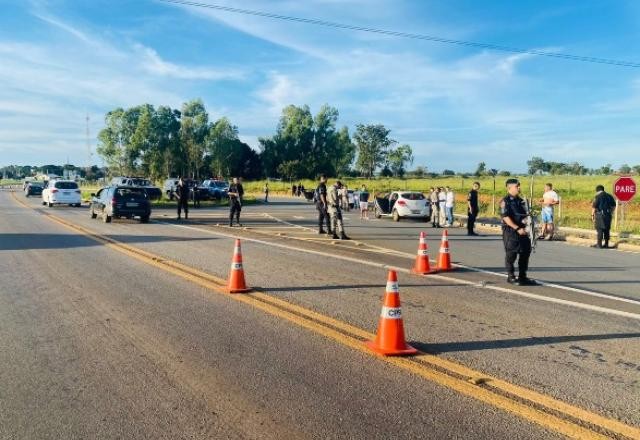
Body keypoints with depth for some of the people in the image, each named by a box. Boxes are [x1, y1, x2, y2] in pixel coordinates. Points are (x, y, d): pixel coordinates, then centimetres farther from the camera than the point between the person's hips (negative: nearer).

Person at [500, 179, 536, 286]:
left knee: (525, 252, 9)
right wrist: (517, 228, -22)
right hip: (510, 231, -7)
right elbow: (506, 217, -17)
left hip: (521, 231, 8)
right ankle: (511, 276, 11)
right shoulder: (505, 201, -9)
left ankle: (522, 276, 20)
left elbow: (524, 215, 20)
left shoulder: (521, 201, 14)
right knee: (511, 254, -2)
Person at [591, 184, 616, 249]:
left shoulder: (597, 196, -9)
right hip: (608, 215, 6)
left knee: (600, 229, -3)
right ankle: (606, 244, 16)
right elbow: (613, 206, 14)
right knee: (607, 229, 11)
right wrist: (610, 213, 20)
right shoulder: (609, 196, 11)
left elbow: (594, 207, -13)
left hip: (600, 215, -6)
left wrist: (592, 215, -5)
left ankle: (599, 244, -3)